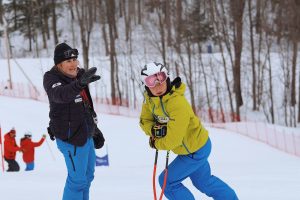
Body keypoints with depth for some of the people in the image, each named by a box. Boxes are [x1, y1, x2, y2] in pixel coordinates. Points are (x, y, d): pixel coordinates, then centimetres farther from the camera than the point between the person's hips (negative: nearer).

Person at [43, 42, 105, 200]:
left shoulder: (78, 75, 10)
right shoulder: (51, 78, -14)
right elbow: (60, 95, -39)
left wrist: (94, 128, 28)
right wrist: (80, 83, -56)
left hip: (85, 134, 9)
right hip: (71, 137, -9)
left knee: (87, 175, 19)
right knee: (77, 178, -10)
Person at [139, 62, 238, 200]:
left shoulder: (178, 104, -35)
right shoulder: (149, 98, -10)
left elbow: (173, 140, -33)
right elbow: (144, 121, -1)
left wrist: (156, 144, -15)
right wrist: (154, 130, -23)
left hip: (196, 151, -8)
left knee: (167, 181, -2)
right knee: (203, 181, 27)